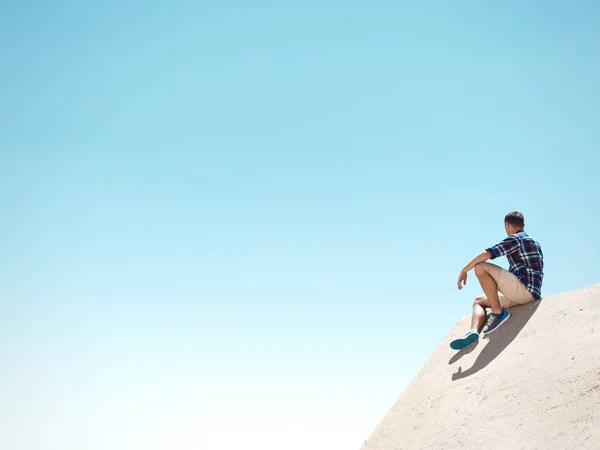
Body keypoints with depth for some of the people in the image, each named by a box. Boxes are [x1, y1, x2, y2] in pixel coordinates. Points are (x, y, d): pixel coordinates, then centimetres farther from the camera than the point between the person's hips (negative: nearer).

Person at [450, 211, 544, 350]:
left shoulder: (515, 239, -2)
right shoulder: (535, 243, 26)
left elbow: (487, 254, -12)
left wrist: (464, 270, -3)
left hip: (524, 289, -10)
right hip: (532, 294, 10)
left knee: (481, 267, -19)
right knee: (479, 301, 16)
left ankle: (498, 313, -19)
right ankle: (473, 332, -13)